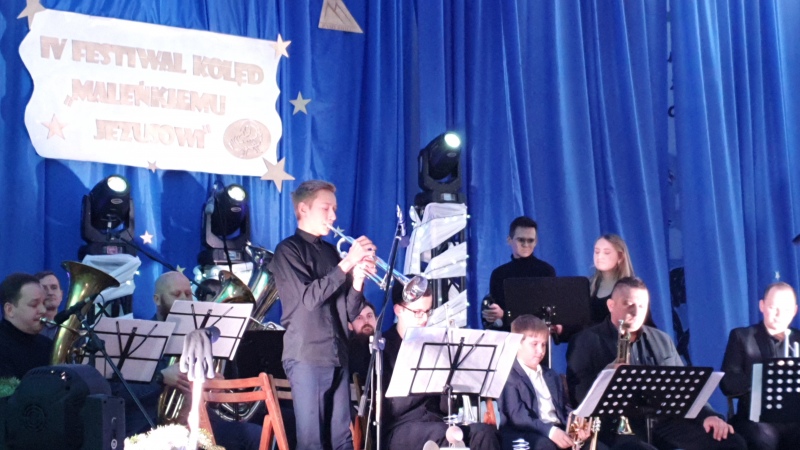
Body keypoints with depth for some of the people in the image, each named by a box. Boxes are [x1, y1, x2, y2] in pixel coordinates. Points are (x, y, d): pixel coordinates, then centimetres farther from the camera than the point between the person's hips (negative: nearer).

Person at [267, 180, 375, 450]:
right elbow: (308, 297, -16)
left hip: (338, 357, 6)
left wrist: (358, 279, -5)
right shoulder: (288, 250, -1)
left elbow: (351, 313, 13)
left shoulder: (331, 252, 17)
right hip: (307, 358, -6)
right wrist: (346, 264, -17)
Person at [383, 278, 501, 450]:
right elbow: (391, 408, -10)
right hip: (399, 430, -5)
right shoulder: (383, 347, 0)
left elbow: (445, 406, 13)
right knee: (445, 434, -36)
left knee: (484, 432, -23)